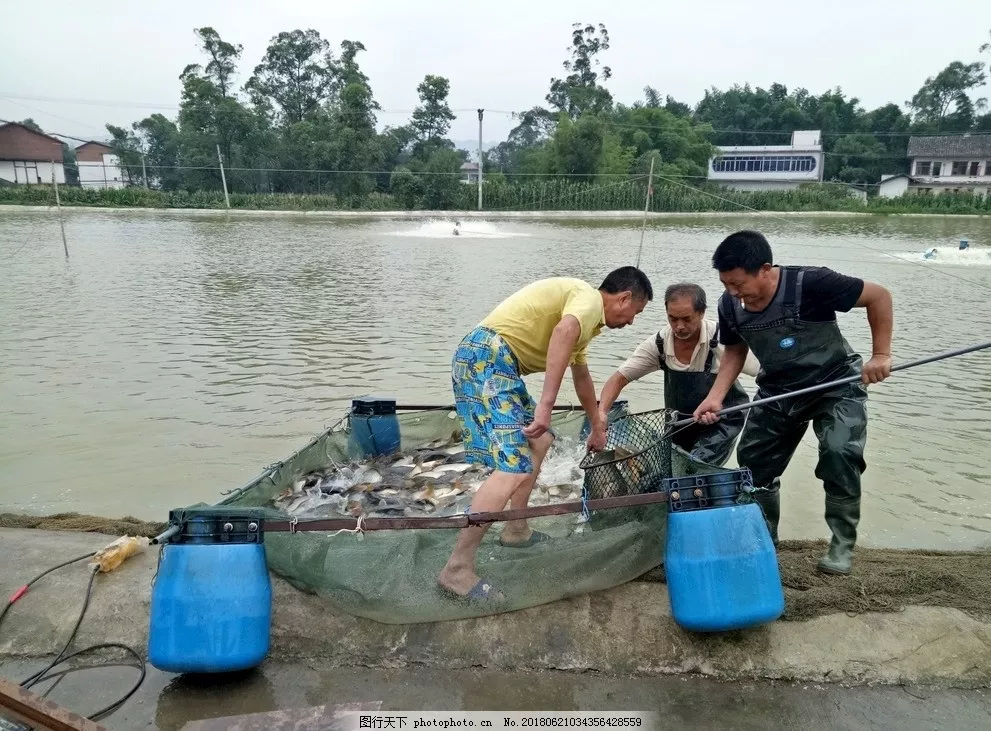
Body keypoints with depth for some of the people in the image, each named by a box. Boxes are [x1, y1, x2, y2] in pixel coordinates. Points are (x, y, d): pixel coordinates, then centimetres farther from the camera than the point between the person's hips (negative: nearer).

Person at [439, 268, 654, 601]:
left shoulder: (582, 307, 28)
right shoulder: (590, 298, -2)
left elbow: (581, 375, 43)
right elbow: (562, 332, -27)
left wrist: (597, 426, 55)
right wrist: (546, 405, -31)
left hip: (489, 361, 11)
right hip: (487, 358, -11)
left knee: (539, 441, 22)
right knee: (514, 467, -17)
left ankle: (516, 530, 30)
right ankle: (457, 569, -12)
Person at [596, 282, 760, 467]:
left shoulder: (721, 338, -23)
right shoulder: (658, 343, -14)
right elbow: (620, 378, -10)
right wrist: (601, 412, -25)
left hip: (723, 419, -4)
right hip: (681, 422, 4)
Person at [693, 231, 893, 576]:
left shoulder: (810, 284, -30)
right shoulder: (730, 305, -15)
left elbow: (879, 296, -18)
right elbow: (735, 351, 2)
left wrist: (880, 356, -20)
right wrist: (715, 397, -11)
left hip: (836, 384, -5)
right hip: (777, 391, 5)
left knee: (840, 454, -24)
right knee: (752, 460, 5)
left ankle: (842, 545, -2)